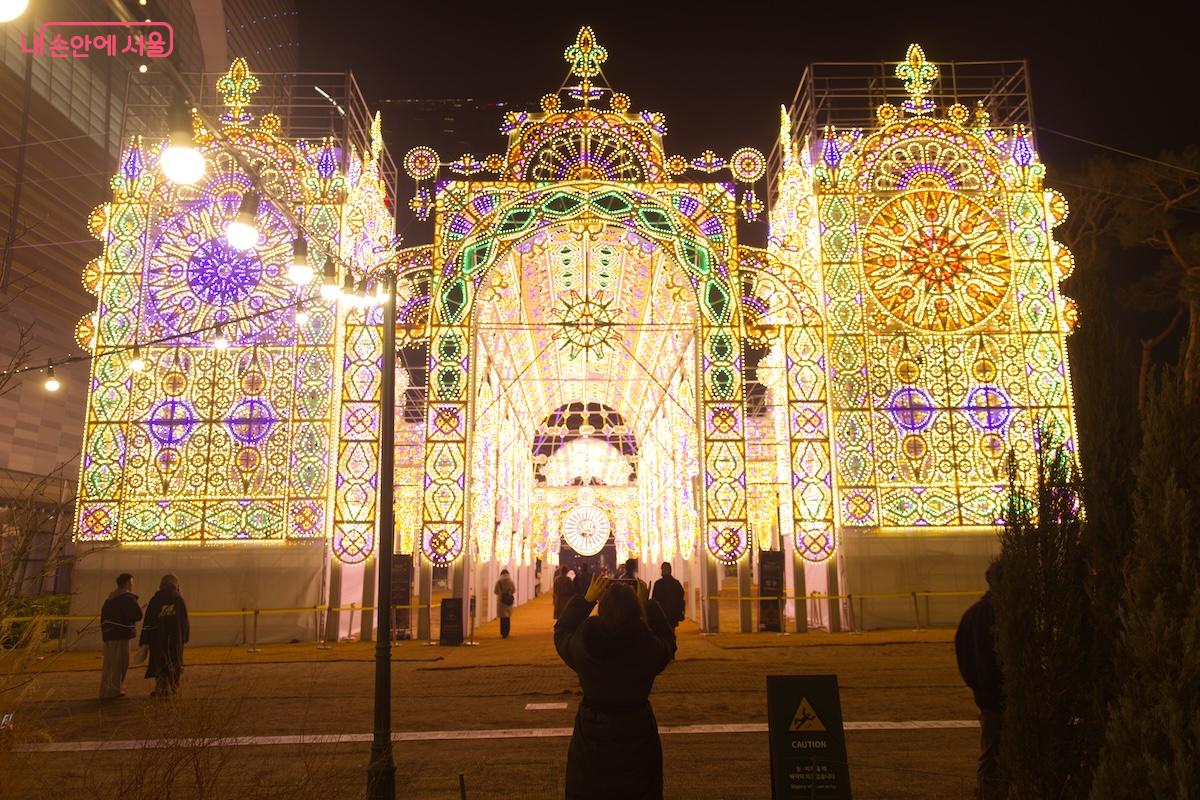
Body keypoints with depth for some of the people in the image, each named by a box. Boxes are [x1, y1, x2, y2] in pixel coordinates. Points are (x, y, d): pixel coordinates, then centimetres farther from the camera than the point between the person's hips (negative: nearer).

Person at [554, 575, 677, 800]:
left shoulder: (583, 645, -22)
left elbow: (561, 631, 2)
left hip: (592, 730, 0)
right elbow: (667, 639, 2)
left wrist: (586, 599, 0)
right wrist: (648, 605, 1)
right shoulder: (649, 649, -23)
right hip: (637, 729, 0)